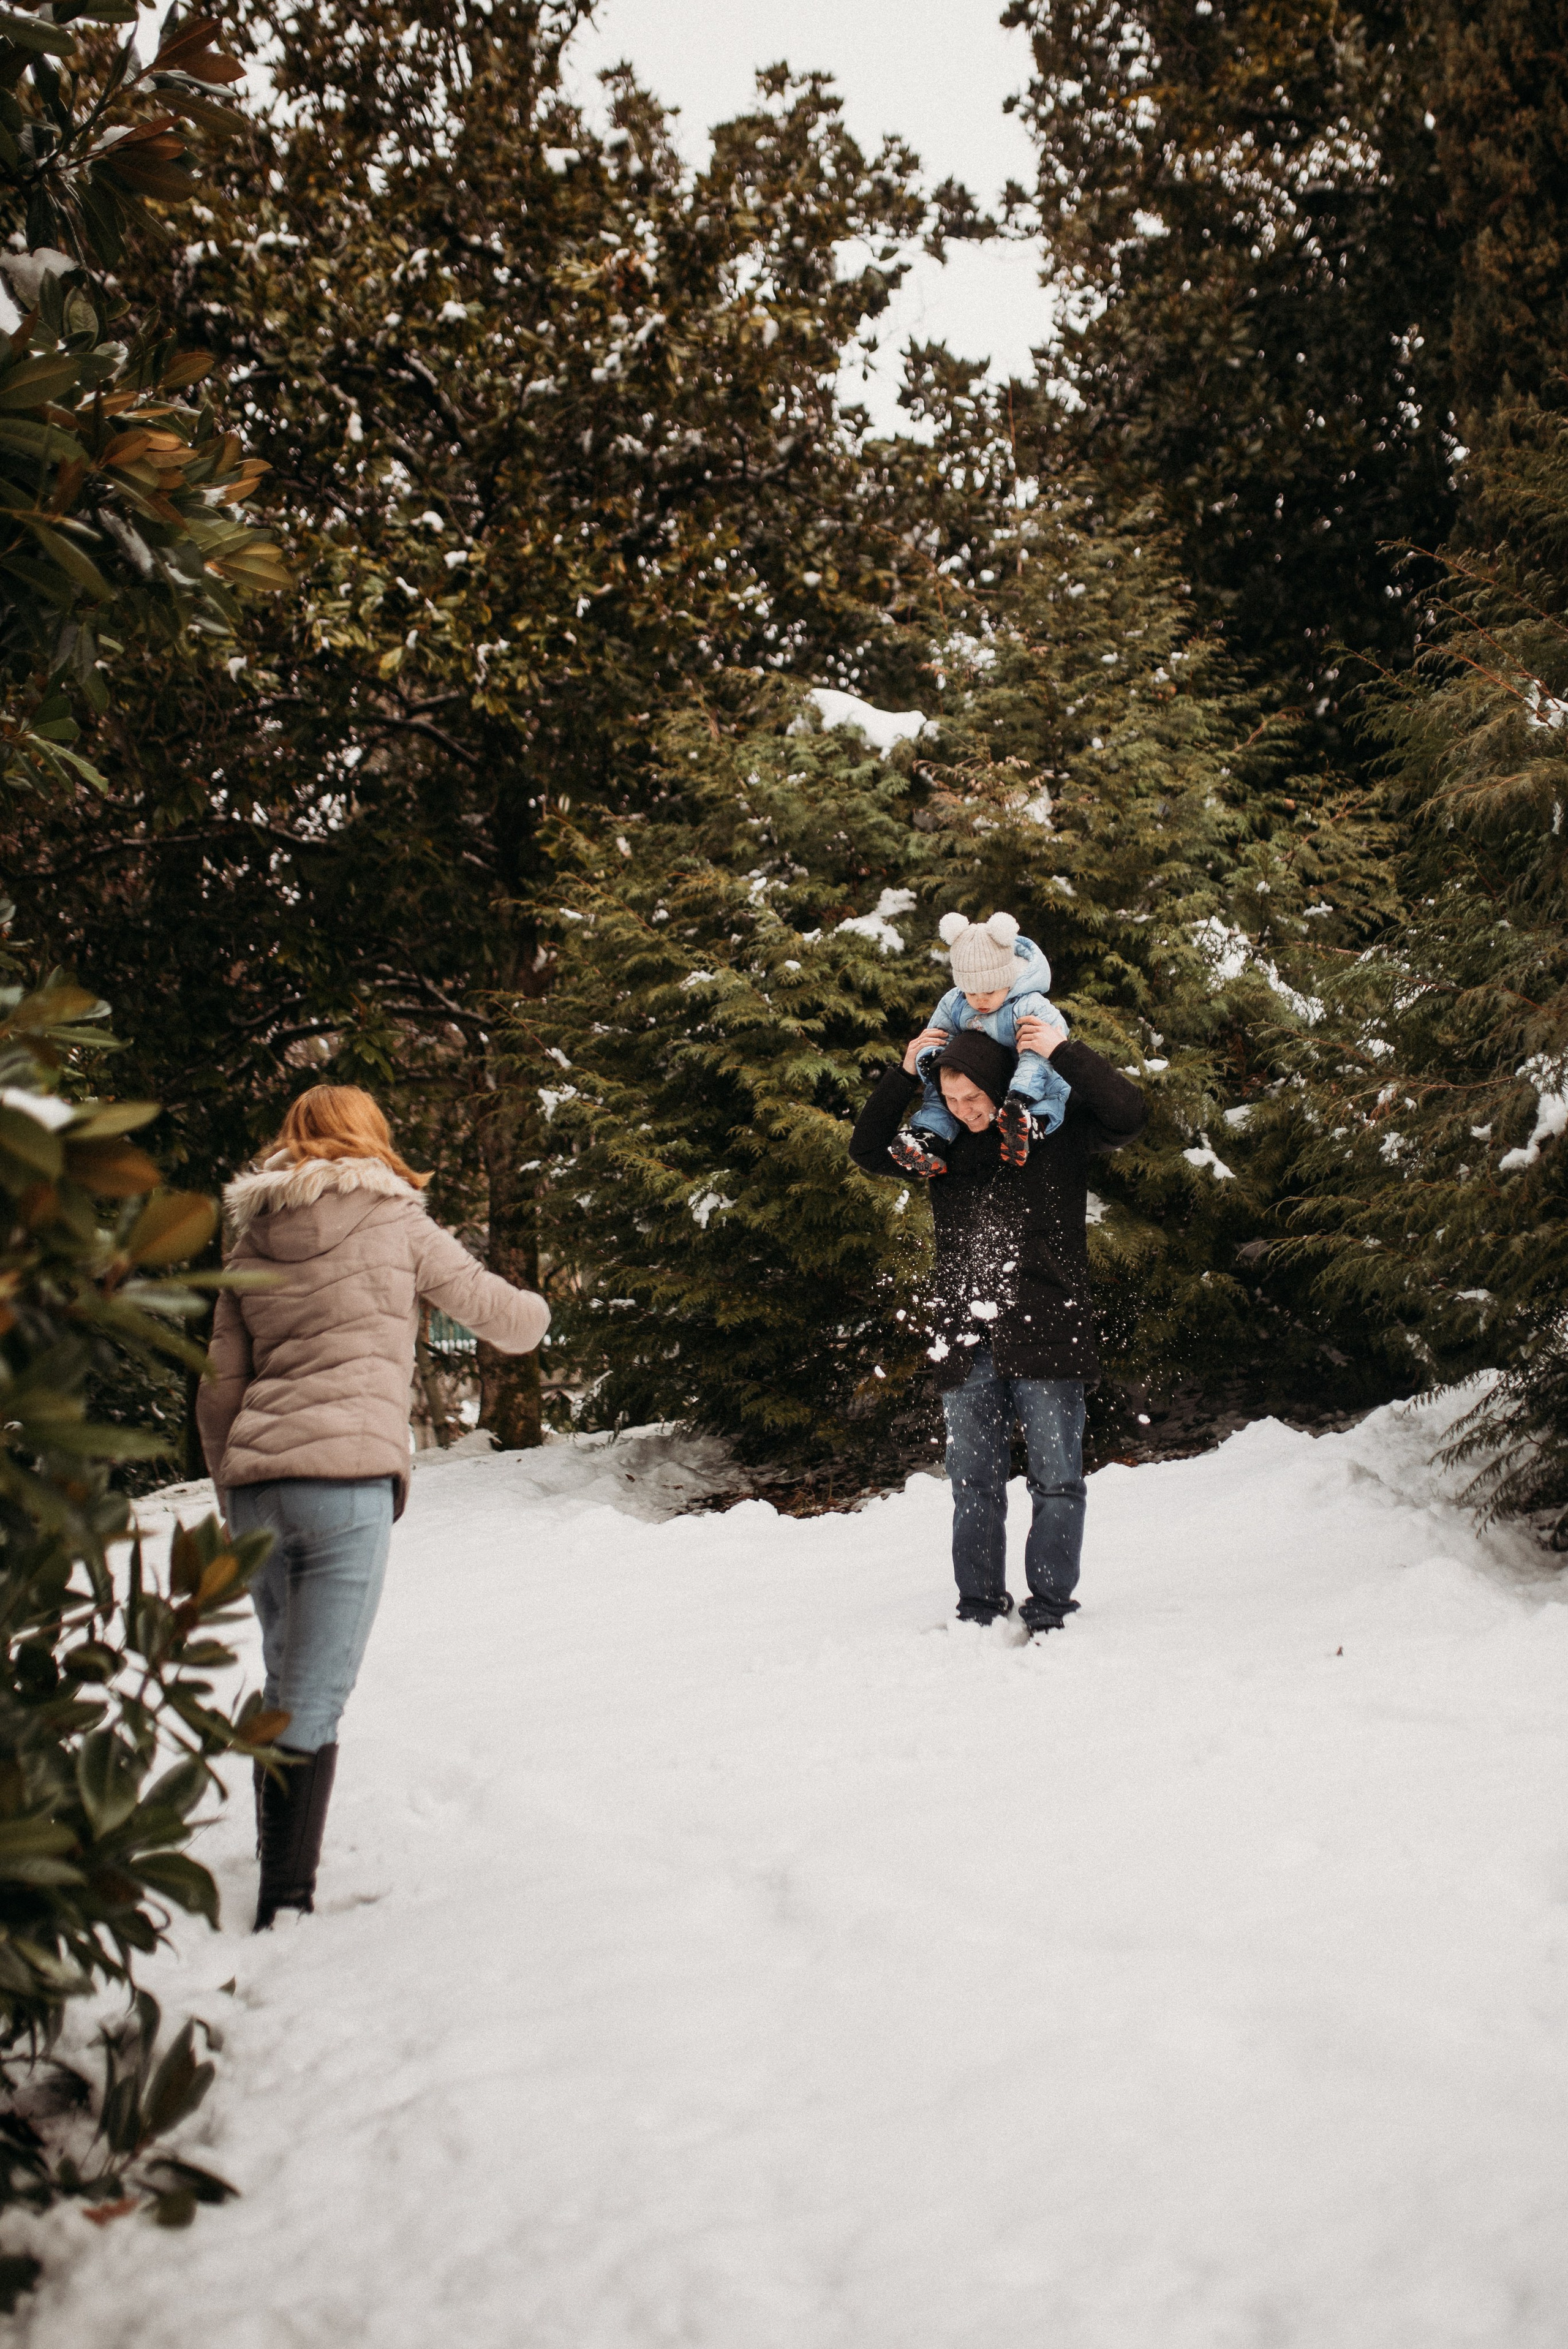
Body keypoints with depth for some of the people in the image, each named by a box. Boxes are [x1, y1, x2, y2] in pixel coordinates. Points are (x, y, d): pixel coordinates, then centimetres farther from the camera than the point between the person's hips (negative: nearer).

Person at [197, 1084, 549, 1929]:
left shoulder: (251, 1240, 15)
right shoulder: (397, 1224, 3)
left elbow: (219, 1389, 16)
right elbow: (512, 1322, 8)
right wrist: (532, 1307, 31)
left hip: (255, 1480, 5)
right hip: (347, 1479, -5)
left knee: (285, 1689, 19)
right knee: (315, 1699, -5)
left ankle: (276, 1876, 25)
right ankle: (287, 1899, -8)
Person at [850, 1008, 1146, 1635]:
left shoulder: (1059, 1128, 2)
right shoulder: (945, 1144, 13)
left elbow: (1129, 1117, -10)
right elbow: (868, 1150, 17)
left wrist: (1063, 1053, -12)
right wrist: (905, 1073, 5)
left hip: (1043, 1334, -4)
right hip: (965, 1343, 4)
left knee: (1056, 1479, -1)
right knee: (973, 1484, 6)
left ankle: (1050, 1607, 7)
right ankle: (979, 1607, 14)